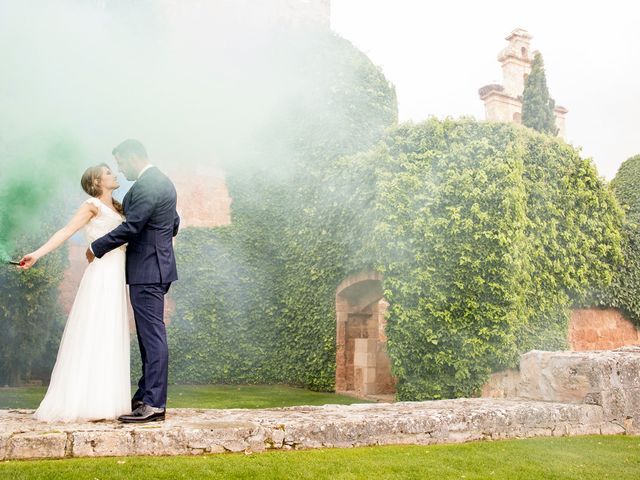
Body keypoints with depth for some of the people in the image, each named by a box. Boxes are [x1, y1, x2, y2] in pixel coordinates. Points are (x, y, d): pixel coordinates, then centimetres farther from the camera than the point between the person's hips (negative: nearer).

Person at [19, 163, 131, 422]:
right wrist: (38, 254, -23)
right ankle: (82, 402, -3)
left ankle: (105, 402, 10)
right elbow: (66, 231, -11)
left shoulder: (117, 208, 20)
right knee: (92, 337, -7)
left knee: (111, 340, 6)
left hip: (116, 280, 8)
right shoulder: (93, 205, -2)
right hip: (101, 277, -7)